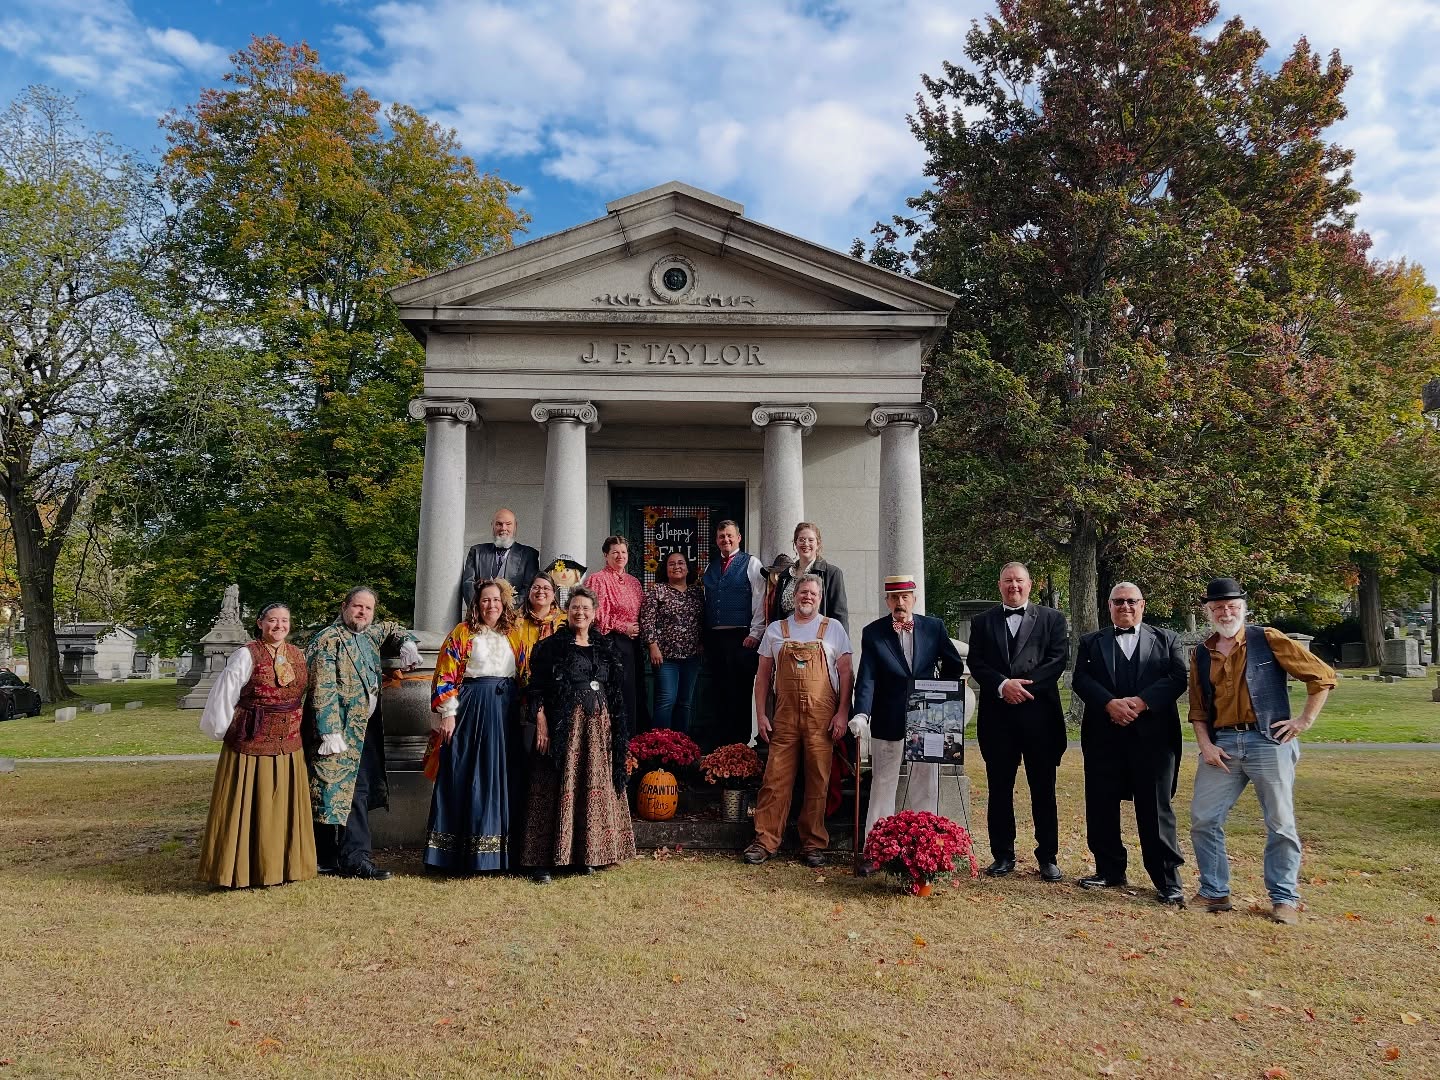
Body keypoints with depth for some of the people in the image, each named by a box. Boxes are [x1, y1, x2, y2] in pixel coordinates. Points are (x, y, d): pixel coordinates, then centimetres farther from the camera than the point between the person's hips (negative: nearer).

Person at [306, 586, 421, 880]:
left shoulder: (370, 635, 13)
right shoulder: (328, 640, -10)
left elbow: (393, 628, 35)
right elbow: (323, 690, -17)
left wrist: (407, 642, 13)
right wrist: (330, 732, -22)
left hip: (366, 728, 8)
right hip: (339, 729, -8)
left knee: (360, 791, 8)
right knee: (351, 792, -6)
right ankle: (354, 859, 0)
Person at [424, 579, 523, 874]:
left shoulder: (512, 635, 11)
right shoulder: (462, 633, 1)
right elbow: (445, 675, -3)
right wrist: (447, 713, -10)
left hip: (505, 711, 4)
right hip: (471, 708, -3)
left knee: (500, 778, 5)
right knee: (466, 778, -1)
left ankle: (498, 851, 13)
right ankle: (462, 853, 6)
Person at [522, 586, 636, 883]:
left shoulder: (604, 648, 14)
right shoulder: (552, 646, 0)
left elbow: (614, 693, 16)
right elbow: (537, 690, -5)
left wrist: (616, 729, 11)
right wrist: (541, 724, -15)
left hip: (598, 725, 5)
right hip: (563, 723, -5)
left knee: (593, 787, 7)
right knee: (558, 787, -6)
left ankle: (585, 854, 18)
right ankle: (542, 860, -2)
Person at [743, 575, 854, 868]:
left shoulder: (833, 629, 8)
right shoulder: (775, 630, 11)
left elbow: (845, 673, 5)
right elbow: (763, 675, 12)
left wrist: (842, 713, -4)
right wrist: (761, 714, 5)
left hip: (822, 717, -1)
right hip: (784, 716, 1)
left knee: (818, 781, 2)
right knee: (775, 778, -1)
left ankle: (813, 844, 13)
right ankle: (765, 841, 8)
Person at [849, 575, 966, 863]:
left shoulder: (934, 627, 2)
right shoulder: (873, 632, -3)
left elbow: (954, 665, 12)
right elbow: (866, 678, -12)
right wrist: (861, 714, -25)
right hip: (888, 722, -1)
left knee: (926, 785, 8)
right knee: (883, 785, 5)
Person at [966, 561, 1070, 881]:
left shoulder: (1052, 619, 9)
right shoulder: (982, 621, 12)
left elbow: (1058, 659, -3)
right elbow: (976, 663, 3)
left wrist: (1025, 684, -14)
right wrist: (1003, 685, -14)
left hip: (1039, 713, -1)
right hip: (997, 715, 1)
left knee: (1043, 789, 5)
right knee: (999, 789, 7)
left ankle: (1048, 857, 16)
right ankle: (1003, 856, 17)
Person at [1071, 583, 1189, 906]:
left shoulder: (1167, 639, 12)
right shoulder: (1091, 643, 14)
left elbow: (1177, 678, -2)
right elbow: (1081, 680, 1)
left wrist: (1141, 701, -16)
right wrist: (1110, 703, -16)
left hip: (1153, 735, -2)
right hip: (1104, 736, 2)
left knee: (1156, 809, -1)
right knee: (1101, 807, 5)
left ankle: (1168, 881, 6)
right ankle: (1110, 871, 19)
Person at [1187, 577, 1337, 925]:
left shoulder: (1268, 640, -2)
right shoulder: (1202, 654, 10)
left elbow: (1323, 675, 0)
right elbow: (1197, 708, 13)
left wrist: (1305, 720, -3)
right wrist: (1205, 745, 0)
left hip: (1269, 741, -4)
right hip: (1222, 744, 4)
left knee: (1280, 823, 3)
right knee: (1203, 819, 2)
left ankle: (1284, 898, 18)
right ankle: (1214, 893, 16)